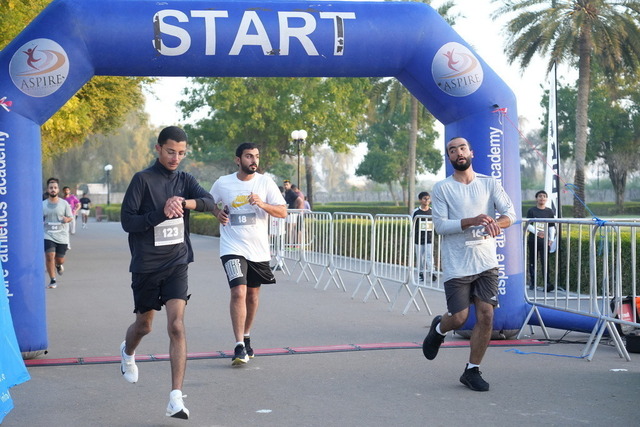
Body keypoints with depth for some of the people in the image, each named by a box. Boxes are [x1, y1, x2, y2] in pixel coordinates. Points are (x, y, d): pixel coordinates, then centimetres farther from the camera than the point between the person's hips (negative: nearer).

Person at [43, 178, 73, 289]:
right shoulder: (43, 204, 4)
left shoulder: (64, 203, 1)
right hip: (48, 235, 0)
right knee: (49, 256, -17)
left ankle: (59, 265, 44)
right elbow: (40, 220, 13)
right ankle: (52, 280, -6)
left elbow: (70, 217, 5)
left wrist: (67, 219, -16)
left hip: (62, 235, 0)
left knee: (59, 259, 5)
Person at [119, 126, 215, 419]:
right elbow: (127, 221, -11)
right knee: (144, 325, 15)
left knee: (176, 326, -12)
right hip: (146, 266, -1)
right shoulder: (143, 180, -5)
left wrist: (185, 202, -32)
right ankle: (127, 352, 52)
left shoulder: (185, 181, 5)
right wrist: (162, 213, -24)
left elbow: (209, 202, -12)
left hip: (177, 265, 2)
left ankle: (176, 398, -13)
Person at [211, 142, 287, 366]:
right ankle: (239, 347, -15)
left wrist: (262, 204, -20)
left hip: (259, 249, 3)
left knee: (253, 295, 15)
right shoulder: (223, 183, -2)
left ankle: (246, 337, 36)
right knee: (238, 292, -18)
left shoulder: (265, 182, -1)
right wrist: (218, 213, -3)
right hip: (233, 248, -2)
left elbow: (283, 212, -4)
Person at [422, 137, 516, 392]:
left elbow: (510, 213, -1)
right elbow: (440, 225, -9)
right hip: (457, 265, -2)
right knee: (459, 317, -4)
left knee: (486, 317, -2)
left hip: (487, 263, 3)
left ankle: (472, 371, 13)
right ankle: (439, 329, 33)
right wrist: (472, 221, -23)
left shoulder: (489, 184, 8)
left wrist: (496, 223, -24)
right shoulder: (442, 189, 0)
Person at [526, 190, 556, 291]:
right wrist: (537, 232, -19)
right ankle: (532, 283, 14)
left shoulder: (549, 212, 8)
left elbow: (552, 227, 11)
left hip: (544, 240, 1)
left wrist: (551, 239, 0)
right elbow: (528, 225, -4)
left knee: (545, 262, -7)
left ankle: (547, 284, -13)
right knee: (532, 262, 5)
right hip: (533, 240, -1)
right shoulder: (532, 211, 1)